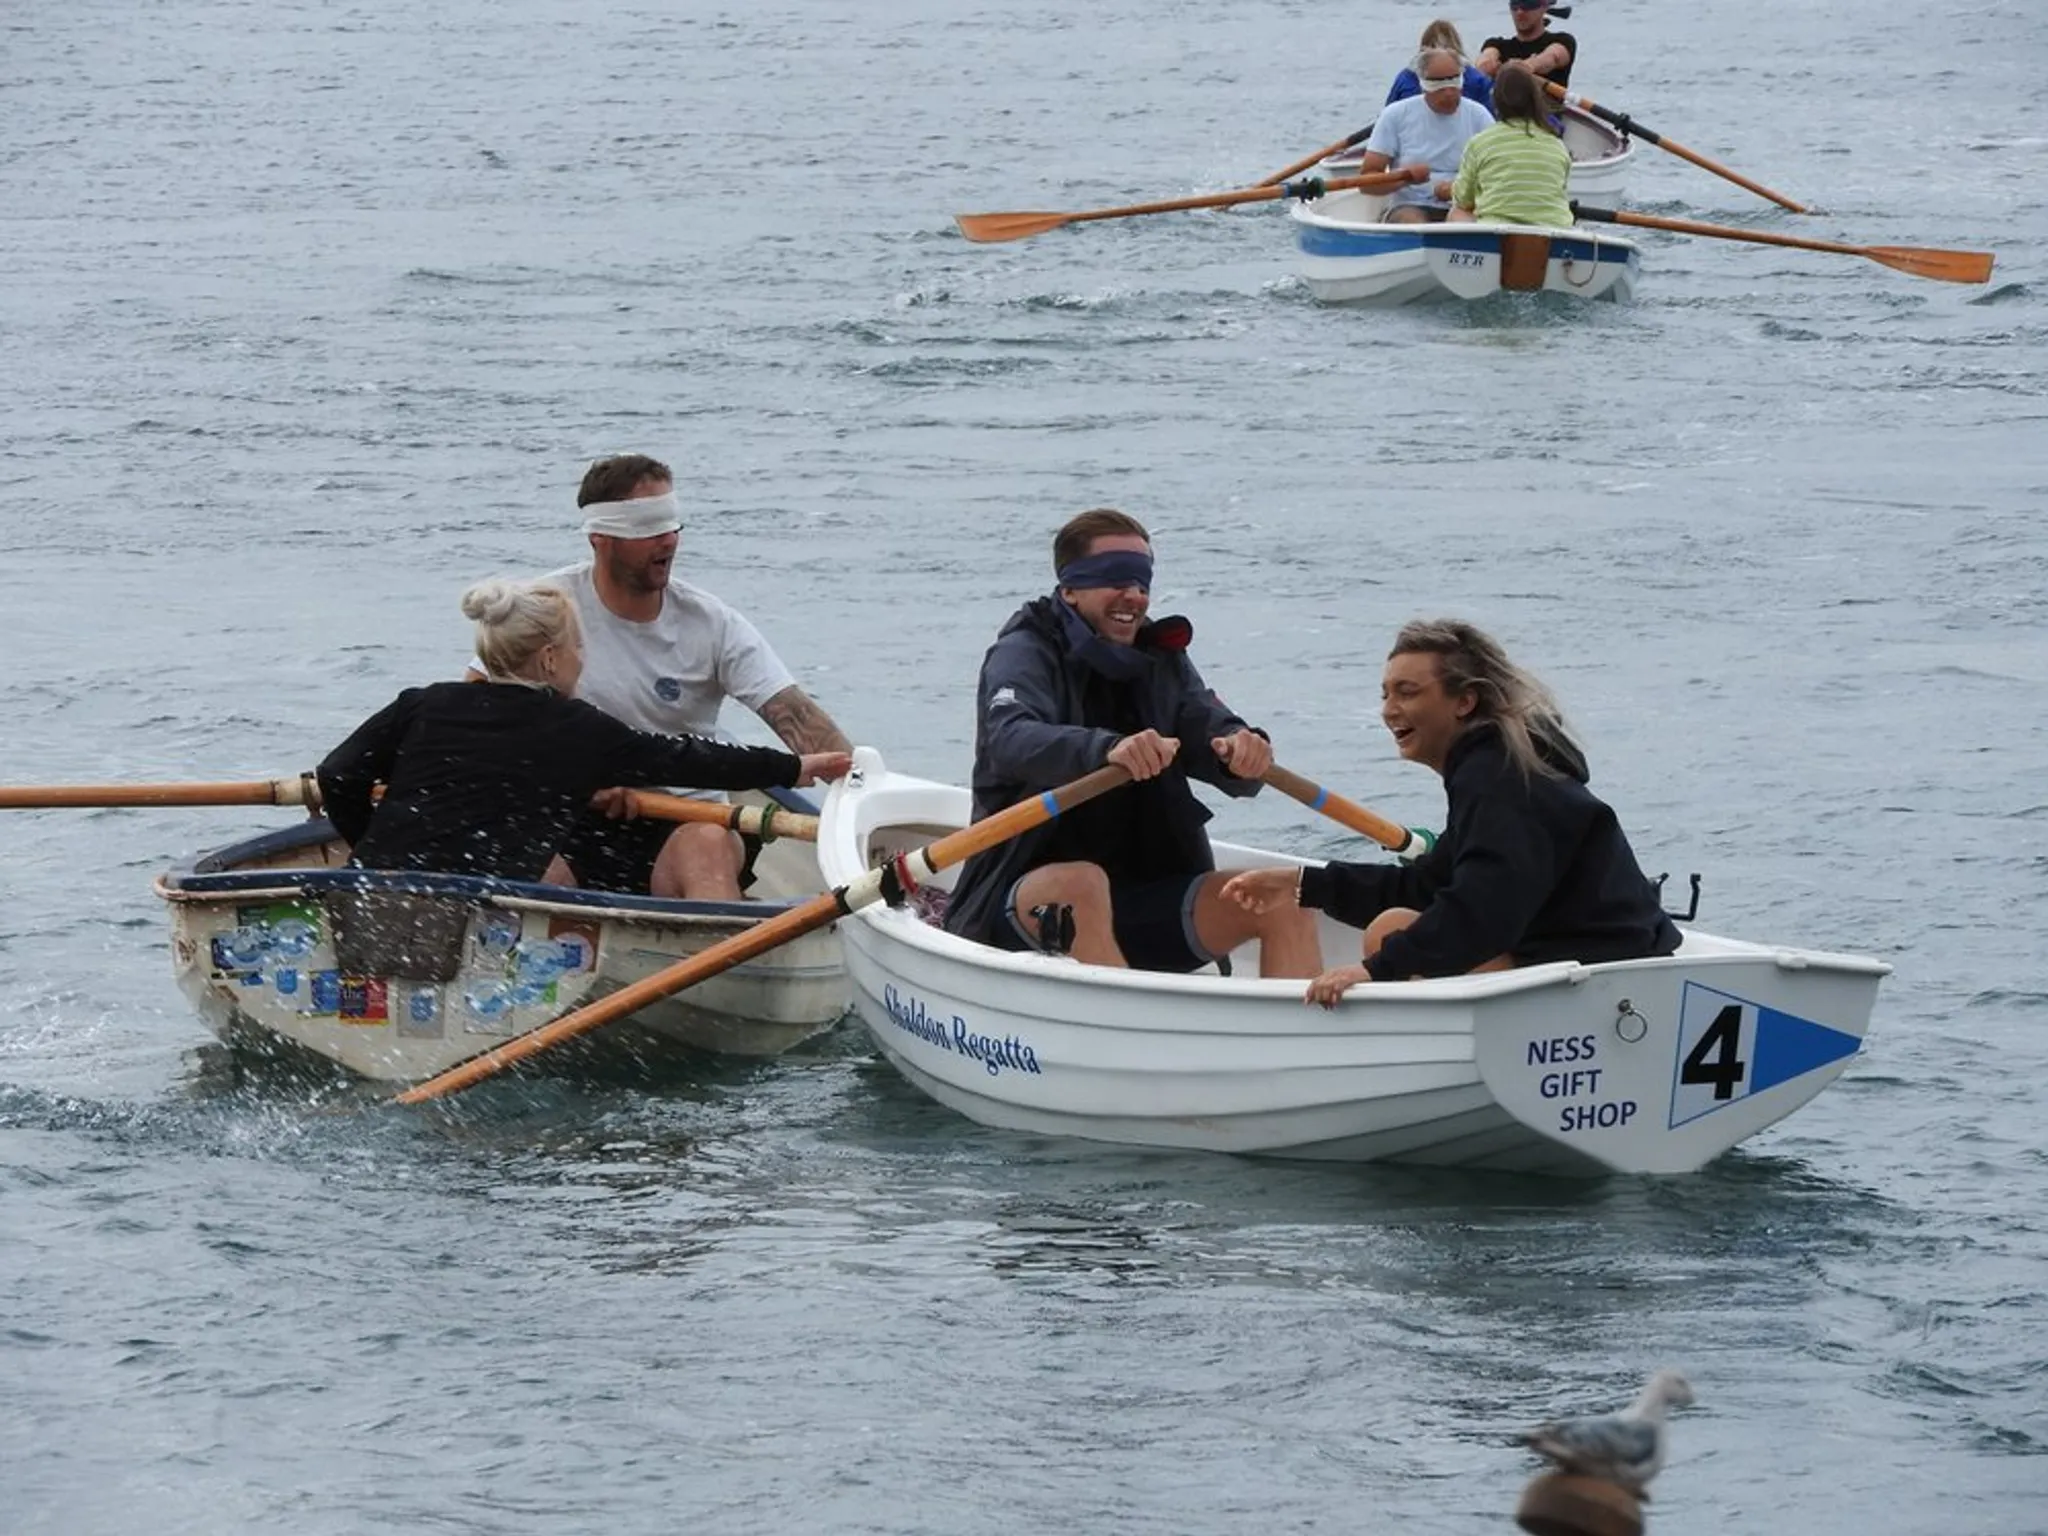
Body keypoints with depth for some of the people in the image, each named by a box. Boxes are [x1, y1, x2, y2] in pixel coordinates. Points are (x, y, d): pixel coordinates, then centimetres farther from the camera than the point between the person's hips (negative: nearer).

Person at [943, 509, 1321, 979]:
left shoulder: (1161, 661, 13)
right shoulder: (1025, 654, -6)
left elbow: (1213, 728, -2)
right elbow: (1011, 740, -27)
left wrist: (1245, 752, -28)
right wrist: (1106, 749, -47)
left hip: (1141, 896, 6)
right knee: (1082, 884, -38)